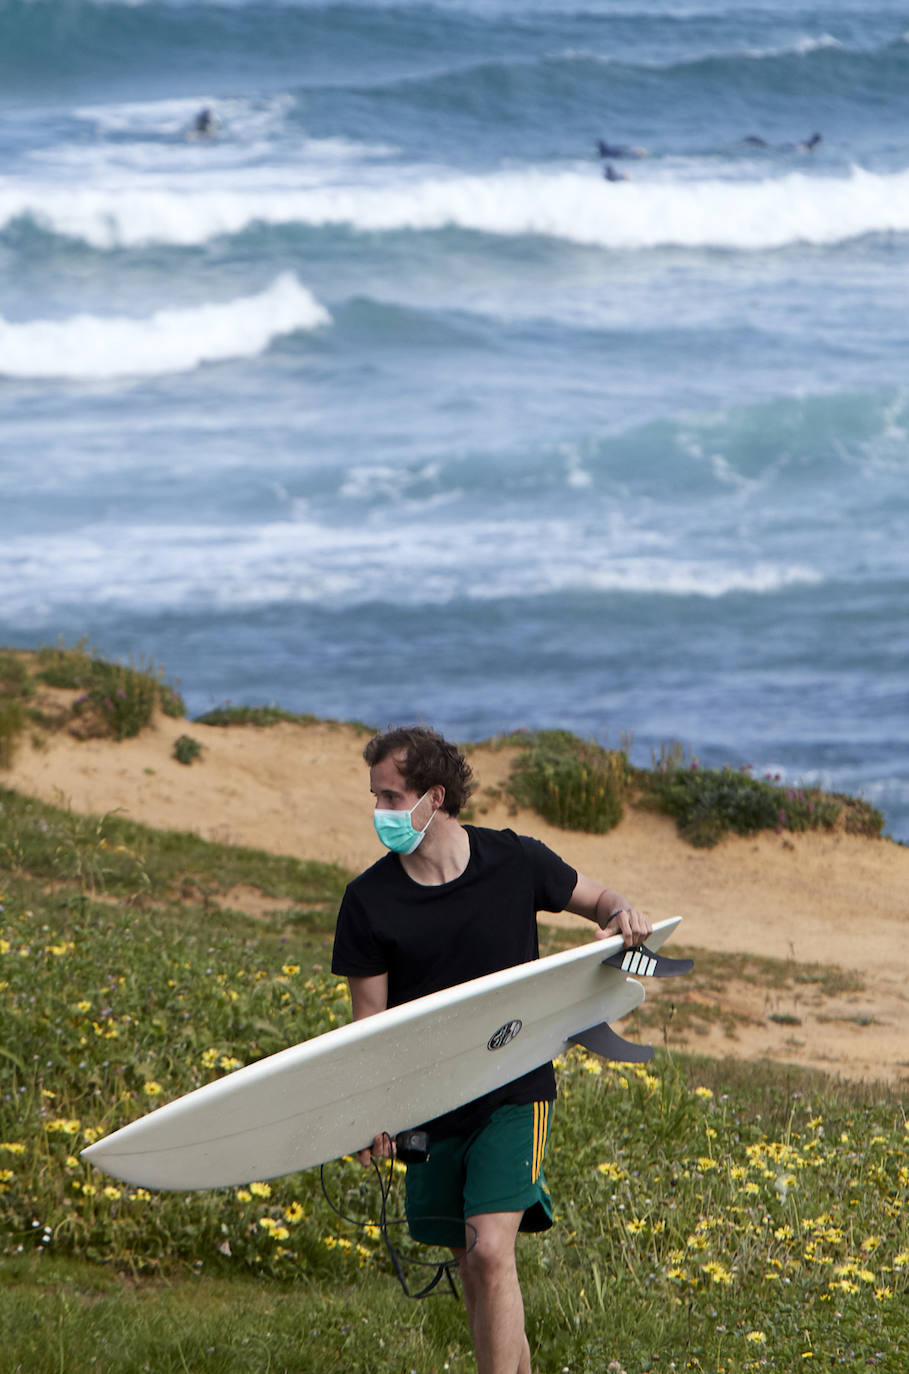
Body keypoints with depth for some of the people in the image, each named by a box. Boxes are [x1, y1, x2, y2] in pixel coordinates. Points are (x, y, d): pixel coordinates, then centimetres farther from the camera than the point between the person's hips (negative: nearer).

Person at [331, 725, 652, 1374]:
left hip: (515, 1093, -3)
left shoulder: (515, 861, -6)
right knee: (471, 1268, 8)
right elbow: (369, 1021, -2)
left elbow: (598, 898, 11)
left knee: (491, 1252, -18)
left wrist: (624, 914, -13)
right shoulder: (369, 901, -5)